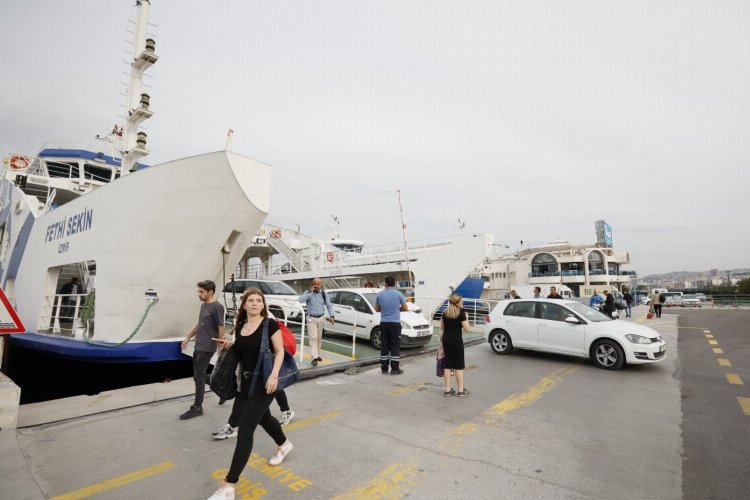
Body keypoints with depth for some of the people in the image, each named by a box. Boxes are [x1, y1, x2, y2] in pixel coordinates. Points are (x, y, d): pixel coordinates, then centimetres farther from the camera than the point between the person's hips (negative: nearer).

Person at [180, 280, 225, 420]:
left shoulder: (217, 307, -16)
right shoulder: (203, 305, 10)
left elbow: (221, 328, -16)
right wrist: (188, 337, 21)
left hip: (207, 348, -9)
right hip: (198, 346, 9)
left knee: (199, 376, -2)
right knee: (198, 376, 15)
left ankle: (197, 407, 10)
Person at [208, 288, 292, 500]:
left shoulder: (270, 325, -14)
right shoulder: (240, 326, 4)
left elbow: (279, 351, -13)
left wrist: (274, 375, -23)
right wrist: (230, 346, 2)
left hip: (263, 383, -7)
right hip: (245, 381, 7)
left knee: (245, 430, -8)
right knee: (264, 419, 25)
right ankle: (284, 445, 52)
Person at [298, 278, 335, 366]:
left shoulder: (323, 294, 3)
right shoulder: (308, 292, -6)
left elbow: (329, 305, 7)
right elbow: (301, 300, -24)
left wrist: (331, 316, -4)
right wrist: (310, 293, -27)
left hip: (321, 318, 4)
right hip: (311, 318, -4)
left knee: (319, 338, 14)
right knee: (313, 338, -10)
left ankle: (317, 354, 28)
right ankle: (314, 358, -11)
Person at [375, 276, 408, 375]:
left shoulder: (380, 294, 2)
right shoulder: (398, 294, -7)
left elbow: (377, 309, 13)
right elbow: (405, 308, 0)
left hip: (384, 323, 3)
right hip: (395, 323, -3)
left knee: (384, 346, 8)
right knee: (395, 346, 3)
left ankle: (384, 369, 14)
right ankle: (394, 369, 6)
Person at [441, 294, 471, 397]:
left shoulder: (445, 312, 6)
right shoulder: (461, 312, -11)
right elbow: (466, 328, -10)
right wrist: (466, 318, 2)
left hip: (446, 340, 6)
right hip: (456, 340, -5)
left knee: (448, 364, 11)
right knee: (459, 365, 5)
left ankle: (447, 389, 15)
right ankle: (461, 390, 12)